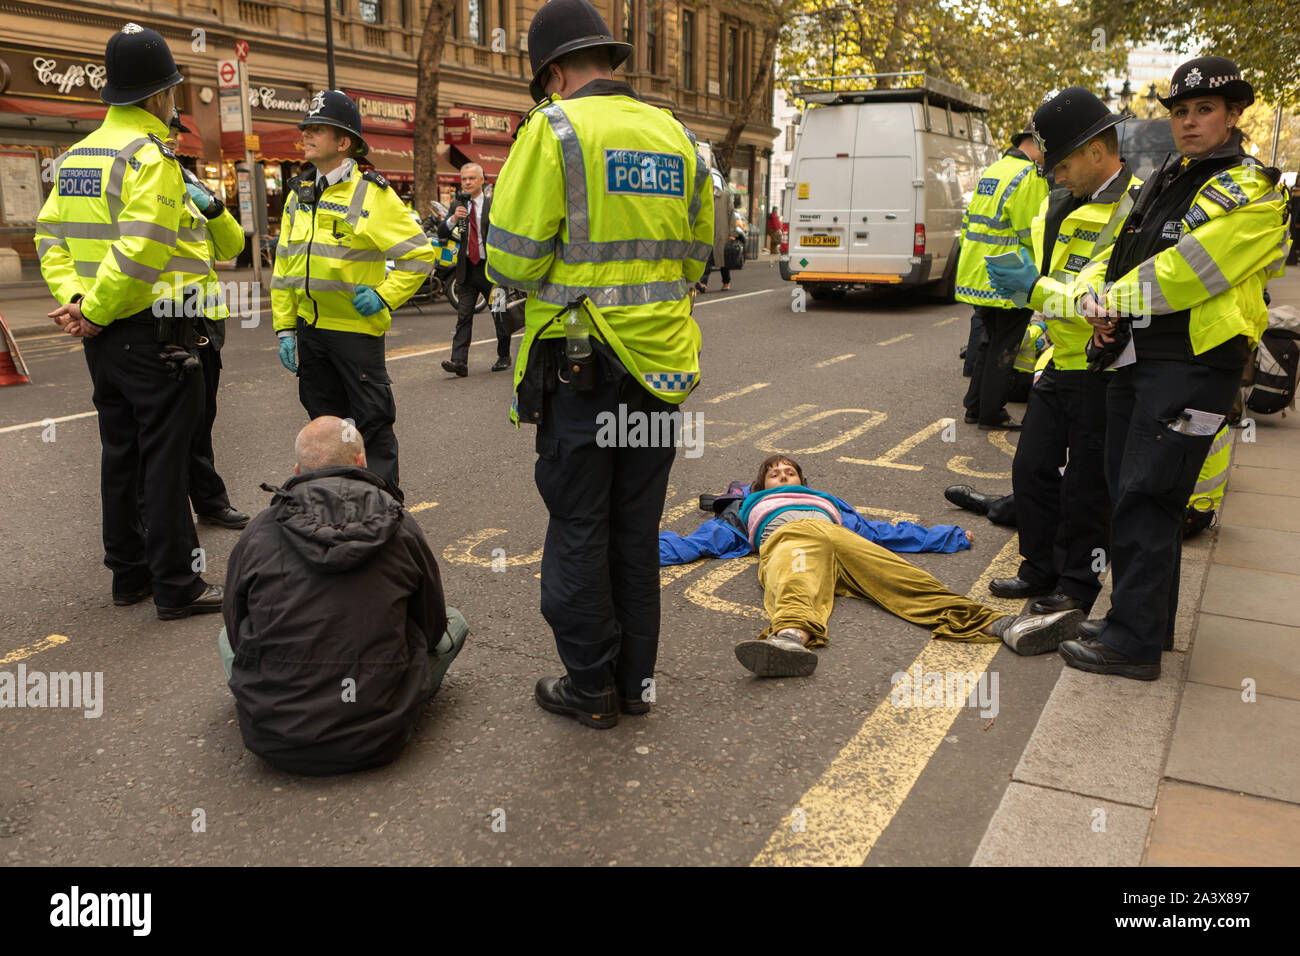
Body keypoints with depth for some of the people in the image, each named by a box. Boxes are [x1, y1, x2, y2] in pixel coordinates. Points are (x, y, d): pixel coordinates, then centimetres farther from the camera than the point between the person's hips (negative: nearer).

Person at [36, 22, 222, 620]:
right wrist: (94, 311, -14)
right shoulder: (151, 157, -14)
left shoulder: (77, 156, 13)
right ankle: (175, 587, 4)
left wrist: (73, 298, 0)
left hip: (104, 338, 8)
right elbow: (140, 252, -24)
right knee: (164, 458, -2)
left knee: (120, 453, 14)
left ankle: (128, 574, 25)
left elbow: (50, 236, 10)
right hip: (153, 335, -8)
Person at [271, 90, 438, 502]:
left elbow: (420, 254, -9)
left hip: (356, 329, -6)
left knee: (372, 422, 0)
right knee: (325, 421, 15)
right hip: (310, 329, 7)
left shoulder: (371, 195, -9)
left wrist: (385, 297, -15)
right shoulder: (300, 195, 10)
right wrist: (284, 327, 8)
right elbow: (284, 266, 13)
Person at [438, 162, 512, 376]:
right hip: (468, 269, 3)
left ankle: (504, 357, 25)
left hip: (491, 269, -3)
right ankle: (459, 361, -11)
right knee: (463, 316, -6)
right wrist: (453, 218, -15)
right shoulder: (457, 205, 9)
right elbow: (441, 234, 3)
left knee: (500, 315, 8)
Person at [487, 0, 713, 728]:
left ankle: (590, 688, 16)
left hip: (581, 366, -6)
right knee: (637, 529, 14)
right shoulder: (678, 138, 10)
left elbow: (513, 260, -13)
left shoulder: (555, 129, -9)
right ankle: (635, 679, 25)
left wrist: (528, 281, 8)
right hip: (660, 365, 6)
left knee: (579, 530, 6)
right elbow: (695, 259, 14)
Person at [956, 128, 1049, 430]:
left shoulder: (990, 172, 14)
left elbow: (968, 222, 20)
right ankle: (992, 414, 9)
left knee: (988, 342, 19)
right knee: (1002, 348, 1)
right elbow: (1035, 235, -17)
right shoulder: (1029, 178, -14)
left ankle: (975, 407, 25)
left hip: (977, 277, 9)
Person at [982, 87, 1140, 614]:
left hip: (1103, 373, -8)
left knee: (1087, 483, 4)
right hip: (1060, 366, 8)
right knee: (1032, 468, 14)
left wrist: (1037, 289, -27)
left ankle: (1077, 586, 21)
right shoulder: (1062, 204, 9)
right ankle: (1040, 571, 30)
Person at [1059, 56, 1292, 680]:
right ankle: (1151, 621, 26)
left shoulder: (1249, 194, -8)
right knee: (1129, 492, 13)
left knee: (1145, 501, -9)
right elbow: (1113, 257, 16)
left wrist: (1114, 299, -8)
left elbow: (1181, 275, -19)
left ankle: (1134, 642, 0)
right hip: (1136, 358, 9)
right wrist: (1098, 298, -5)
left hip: (1191, 365, -8)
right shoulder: (1165, 181, 18)